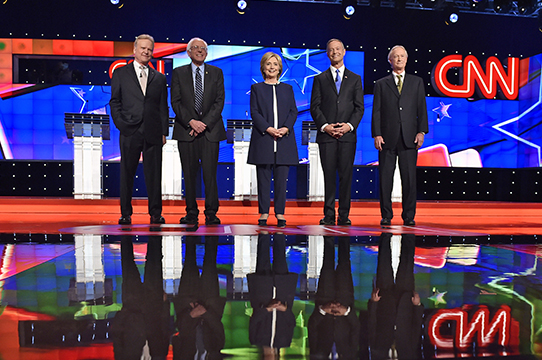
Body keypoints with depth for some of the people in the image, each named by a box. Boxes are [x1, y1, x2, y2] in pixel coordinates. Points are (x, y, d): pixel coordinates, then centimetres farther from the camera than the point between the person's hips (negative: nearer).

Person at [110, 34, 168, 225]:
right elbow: (115, 102, 7)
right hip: (130, 132, -1)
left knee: (154, 174, 2)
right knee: (127, 174, 3)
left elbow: (163, 107, 12)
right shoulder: (120, 73, 10)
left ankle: (155, 213, 10)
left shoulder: (160, 78, 15)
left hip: (153, 134, 1)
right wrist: (121, 125, -5)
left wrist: (164, 132, 3)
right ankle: (126, 213, 13)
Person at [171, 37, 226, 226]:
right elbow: (175, 102, 2)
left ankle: (211, 213, 3)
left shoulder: (216, 73, 11)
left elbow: (219, 101, 3)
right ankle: (191, 213, 10)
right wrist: (191, 122, -11)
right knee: (189, 173, 2)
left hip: (210, 130, 0)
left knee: (210, 173, -4)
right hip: (186, 130, 0)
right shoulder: (178, 73, 10)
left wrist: (205, 123, -8)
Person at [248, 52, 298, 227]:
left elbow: (293, 111, 9)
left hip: (284, 139, 1)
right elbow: (254, 112, 0)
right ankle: (263, 213, 8)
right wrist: (268, 128, -14)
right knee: (263, 178, 1)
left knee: (281, 178, 1)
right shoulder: (256, 88, 10)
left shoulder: (287, 88, 16)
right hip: (263, 139, -1)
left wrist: (286, 128, -9)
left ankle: (280, 213, 8)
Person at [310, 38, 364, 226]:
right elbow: (315, 107, 5)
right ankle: (329, 215, 5)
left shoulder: (355, 79, 14)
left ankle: (344, 215, 6)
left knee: (346, 175, 0)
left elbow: (359, 107, 8)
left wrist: (350, 125, -9)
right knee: (329, 176, 0)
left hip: (348, 134, 1)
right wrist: (325, 126, -10)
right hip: (326, 134, 0)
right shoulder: (320, 79, 12)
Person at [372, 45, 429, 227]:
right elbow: (376, 111, 5)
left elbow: (422, 108, 9)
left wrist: (421, 131, -3)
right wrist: (377, 134, -5)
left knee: (409, 178, 0)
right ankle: (386, 215, 9)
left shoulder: (417, 82, 14)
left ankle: (409, 216, 9)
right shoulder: (381, 84, 11)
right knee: (385, 178, 0)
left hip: (409, 137, 1)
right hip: (387, 137, 0)